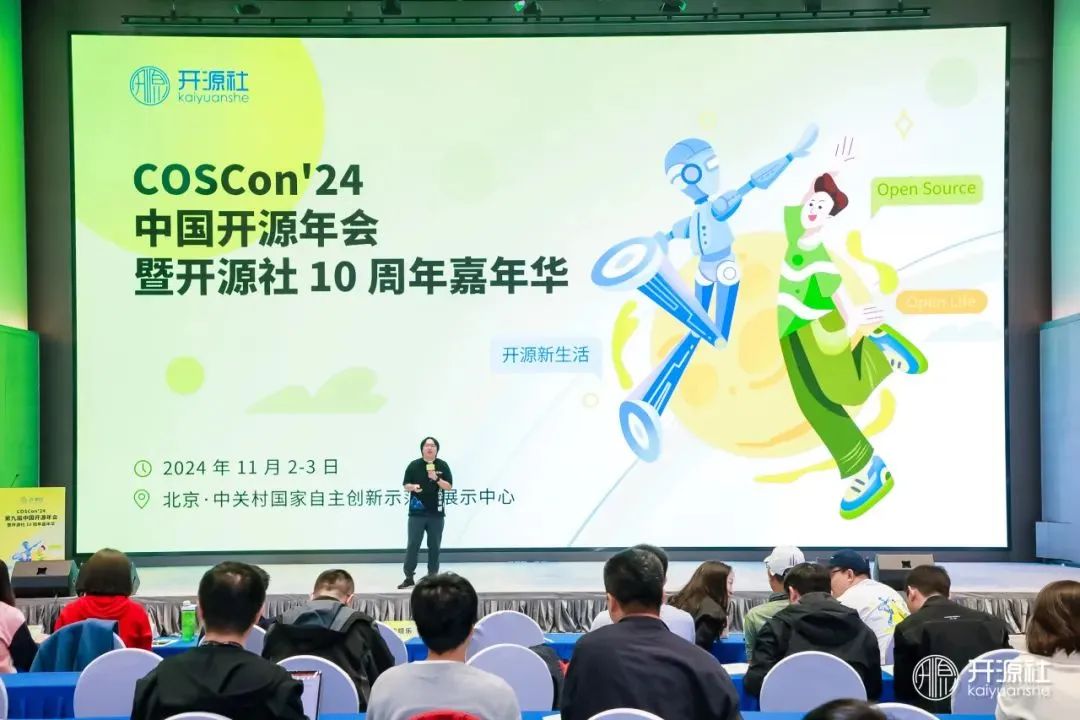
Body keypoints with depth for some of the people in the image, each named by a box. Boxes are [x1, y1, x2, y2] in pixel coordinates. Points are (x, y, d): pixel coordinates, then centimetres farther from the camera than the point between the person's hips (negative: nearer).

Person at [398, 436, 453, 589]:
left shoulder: (442, 465, 2)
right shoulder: (414, 465, 1)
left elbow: (449, 486, -1)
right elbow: (405, 486, 4)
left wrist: (436, 479, -16)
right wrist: (412, 487, -18)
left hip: (436, 513, 1)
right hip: (417, 512, -1)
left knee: (434, 545, 7)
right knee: (413, 544, -3)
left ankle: (432, 576, 16)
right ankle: (409, 577, 2)